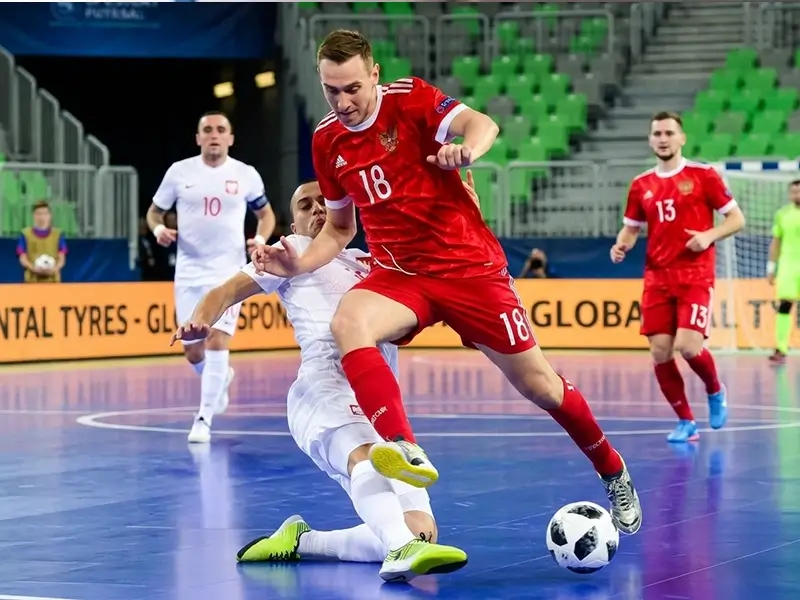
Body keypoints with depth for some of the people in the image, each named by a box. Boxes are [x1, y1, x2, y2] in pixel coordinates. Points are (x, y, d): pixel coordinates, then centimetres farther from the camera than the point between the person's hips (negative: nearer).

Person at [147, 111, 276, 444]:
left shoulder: (246, 175, 0)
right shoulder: (179, 172, 0)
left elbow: (266, 214, 13)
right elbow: (154, 210, 10)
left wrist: (262, 238, -8)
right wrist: (158, 228, -12)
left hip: (229, 272, -2)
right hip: (189, 272, 2)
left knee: (217, 342, -16)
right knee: (193, 351, 6)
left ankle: (204, 419, -9)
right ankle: (220, 378, 41)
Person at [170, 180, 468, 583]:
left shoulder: (373, 264, 34)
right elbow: (228, 291, 11)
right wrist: (201, 322, -12)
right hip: (326, 385, -6)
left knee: (420, 533, -14)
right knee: (366, 455, -40)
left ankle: (299, 542, 0)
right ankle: (402, 549, -66)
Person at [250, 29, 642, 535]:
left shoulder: (411, 99, -10)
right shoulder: (327, 142, 4)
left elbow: (482, 124, -28)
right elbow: (340, 228, 16)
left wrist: (467, 149, -51)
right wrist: (298, 264, -3)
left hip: (469, 264, -3)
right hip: (398, 274, 3)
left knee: (538, 384, 1)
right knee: (346, 323, -31)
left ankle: (614, 474, 27)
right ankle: (407, 452, -47)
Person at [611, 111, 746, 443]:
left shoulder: (703, 175, -1)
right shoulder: (641, 186, 9)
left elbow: (737, 218, 1)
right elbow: (631, 228, 17)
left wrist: (709, 235, -17)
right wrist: (621, 245, -6)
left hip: (695, 276, -4)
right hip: (657, 278, 4)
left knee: (688, 347, -18)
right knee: (660, 352, -4)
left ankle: (715, 391, 15)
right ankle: (686, 422, 13)